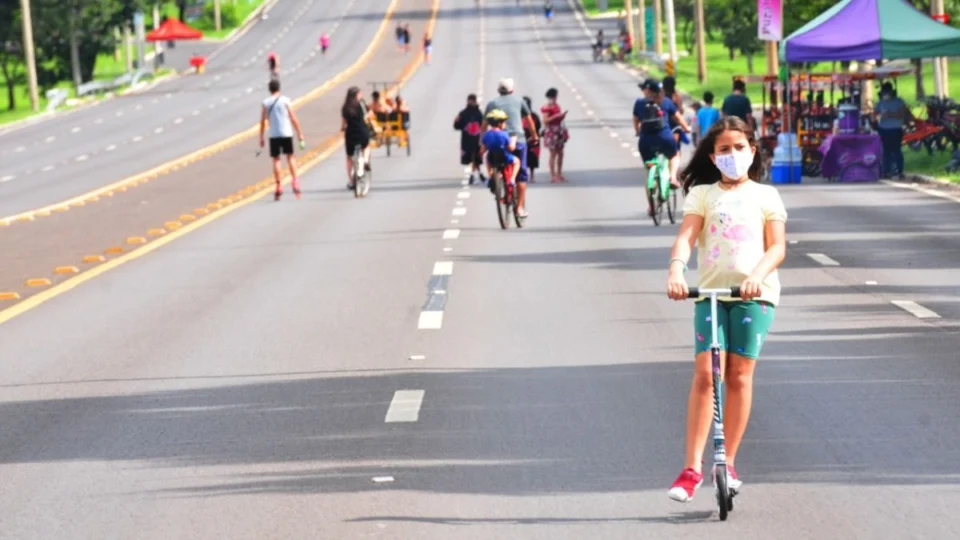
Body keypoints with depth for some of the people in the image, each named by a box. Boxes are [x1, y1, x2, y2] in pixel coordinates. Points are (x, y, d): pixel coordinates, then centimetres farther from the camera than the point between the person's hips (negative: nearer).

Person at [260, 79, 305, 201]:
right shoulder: (285, 100, -1)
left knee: (276, 160, 6)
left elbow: (263, 121, 2)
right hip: (286, 133, -1)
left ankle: (278, 186, 2)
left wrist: (261, 138, 8)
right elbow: (293, 119, -3)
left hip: (274, 135, 1)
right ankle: (295, 181, -4)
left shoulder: (266, 103, 3)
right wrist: (300, 133, 3)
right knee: (290, 157, 11)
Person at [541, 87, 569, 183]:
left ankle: (559, 174, 20)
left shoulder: (556, 105, 12)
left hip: (559, 131, 9)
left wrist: (562, 115, 0)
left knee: (560, 153, 11)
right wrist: (556, 116, -24)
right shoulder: (547, 108, -14)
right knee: (553, 154, -7)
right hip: (551, 131, -9)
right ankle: (553, 176, -3)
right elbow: (545, 120, -20)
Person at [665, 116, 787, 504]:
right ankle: (692, 467, -10)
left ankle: (728, 463, 9)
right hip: (711, 291, 0)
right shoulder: (702, 194, 11)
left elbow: (777, 246, 2)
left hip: (754, 293, 0)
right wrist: (676, 269, -23)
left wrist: (757, 275, -18)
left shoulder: (765, 196, 11)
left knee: (739, 375, -1)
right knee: (705, 374, -10)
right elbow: (686, 236, -3)